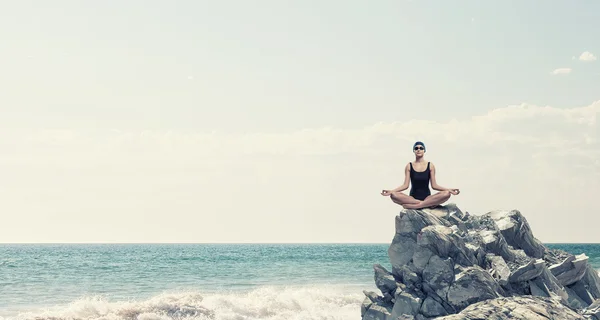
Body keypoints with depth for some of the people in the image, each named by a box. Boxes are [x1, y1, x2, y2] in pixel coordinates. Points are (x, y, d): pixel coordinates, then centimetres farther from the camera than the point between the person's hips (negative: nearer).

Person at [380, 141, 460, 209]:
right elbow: (405, 185, 1)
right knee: (394, 195, -30)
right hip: (412, 198, -1)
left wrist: (449, 190, -11)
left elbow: (434, 186, 4)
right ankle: (428, 204, -28)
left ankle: (411, 206, -29)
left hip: (427, 197, 1)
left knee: (446, 194, -28)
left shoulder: (430, 166, 6)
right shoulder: (409, 166, 6)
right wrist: (391, 191, -13)